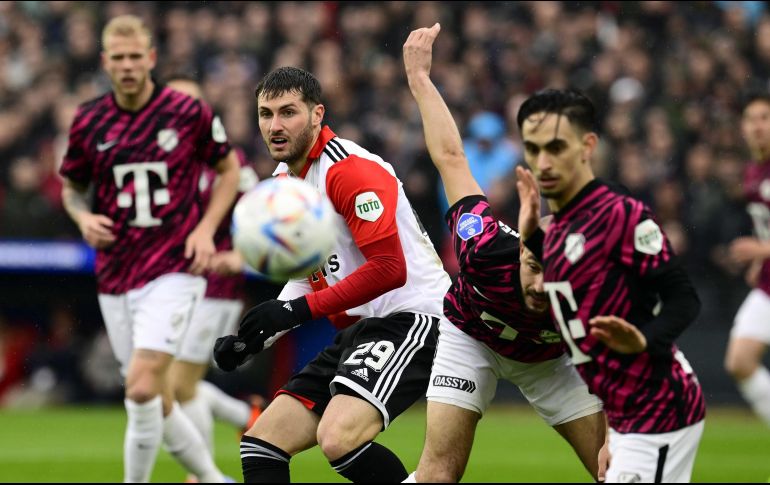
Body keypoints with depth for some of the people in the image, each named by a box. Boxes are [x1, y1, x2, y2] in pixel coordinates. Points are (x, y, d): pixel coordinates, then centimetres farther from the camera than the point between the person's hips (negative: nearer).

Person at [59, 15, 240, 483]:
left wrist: (206, 228, -6)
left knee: (142, 387, -19)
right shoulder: (89, 121, 3)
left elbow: (230, 170, 8)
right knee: (157, 402, 9)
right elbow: (72, 187, 16)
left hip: (173, 269, -4)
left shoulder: (189, 113, -5)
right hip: (115, 276, 4)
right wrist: (84, 217, -6)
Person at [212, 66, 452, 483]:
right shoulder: (283, 181, 13)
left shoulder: (351, 171, -15)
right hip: (355, 330, 10)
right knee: (262, 443, 3)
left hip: (408, 319, -10)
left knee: (338, 438, -30)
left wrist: (301, 308, -21)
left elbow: (389, 269, -22)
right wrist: (254, 336, 10)